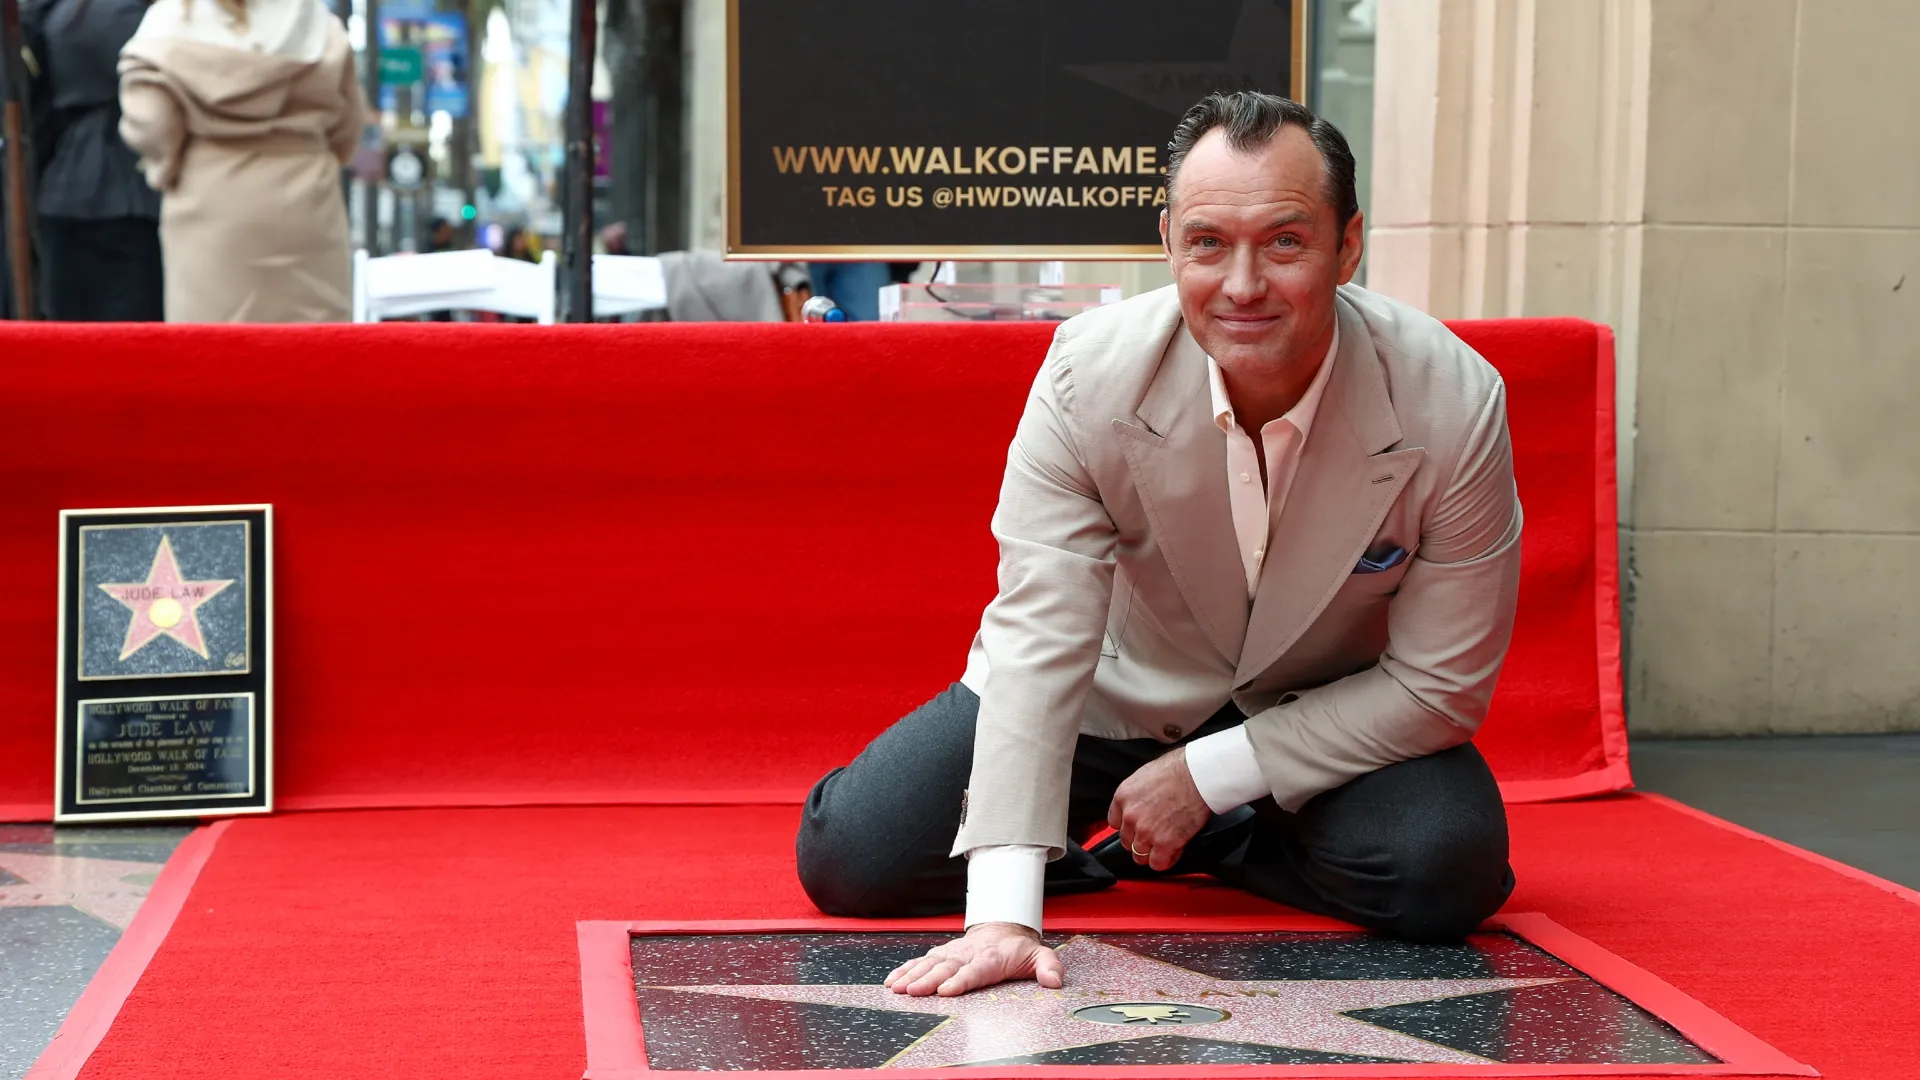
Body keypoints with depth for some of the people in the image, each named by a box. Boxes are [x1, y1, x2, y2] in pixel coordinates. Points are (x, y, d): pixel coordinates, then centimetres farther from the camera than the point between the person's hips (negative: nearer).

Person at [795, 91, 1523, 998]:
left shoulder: (1454, 404, -28)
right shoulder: (1090, 373, -27)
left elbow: (1441, 683, -19)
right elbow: (1038, 638, -30)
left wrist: (1207, 775, -23)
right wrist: (1004, 913, -39)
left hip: (1328, 715, 1)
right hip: (1116, 689, 0)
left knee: (1446, 868, -30)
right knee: (848, 858, -13)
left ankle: (1216, 841, -1)